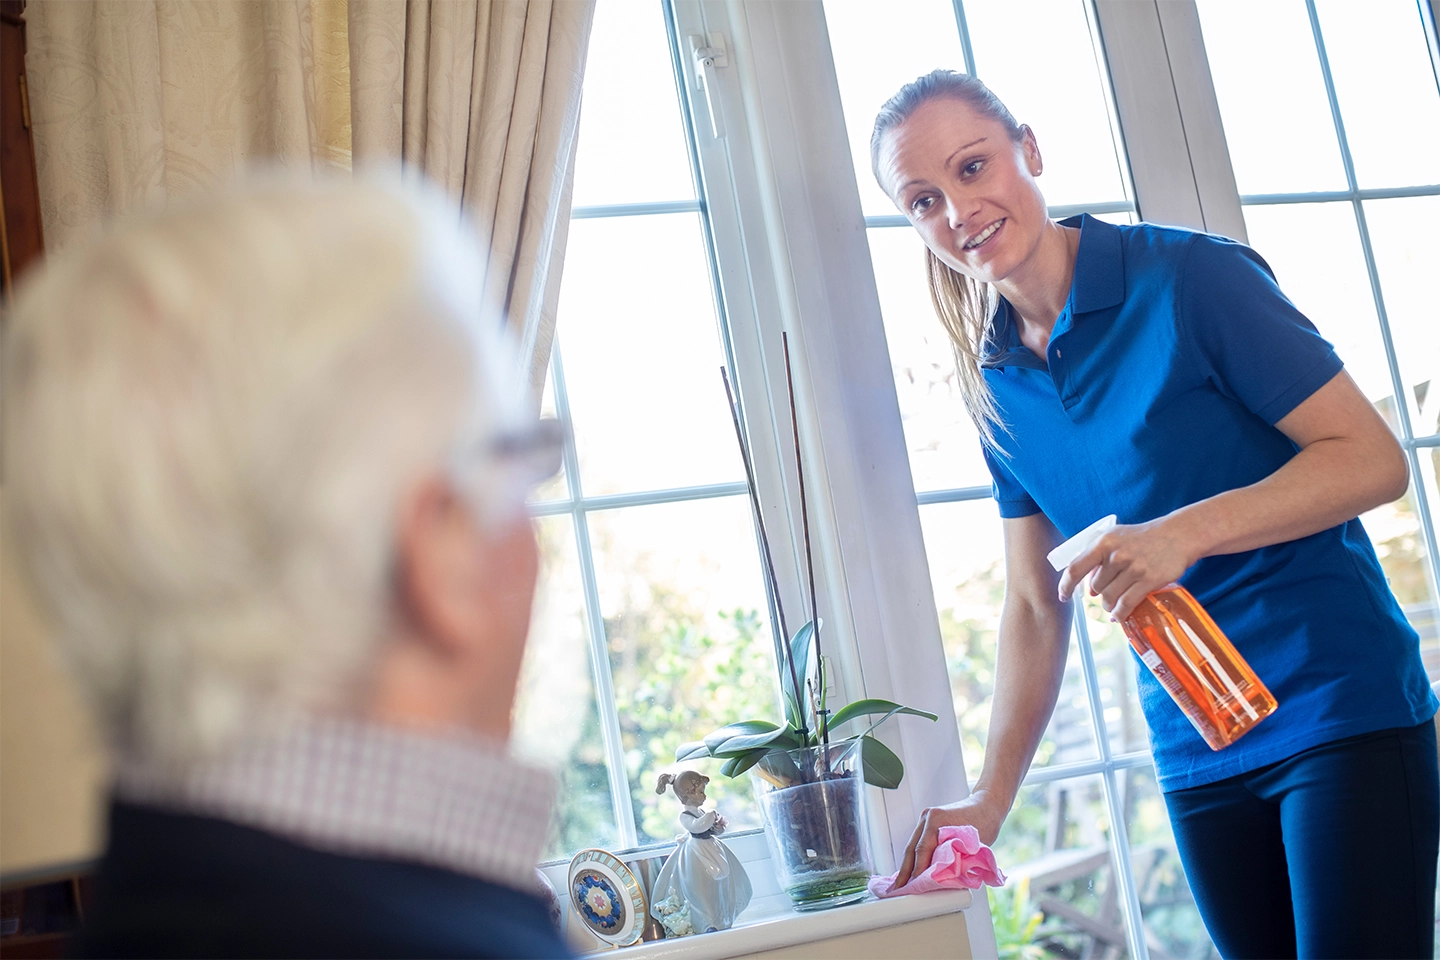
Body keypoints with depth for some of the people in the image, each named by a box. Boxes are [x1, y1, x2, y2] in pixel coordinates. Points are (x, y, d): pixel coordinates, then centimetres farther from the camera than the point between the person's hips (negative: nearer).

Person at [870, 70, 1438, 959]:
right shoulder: (997, 387, 7)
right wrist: (991, 800, 6)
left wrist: (1185, 532, -25)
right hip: (1196, 751, 5)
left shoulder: (1190, 278, -10)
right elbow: (1036, 605, 11)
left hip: (1344, 710, -5)